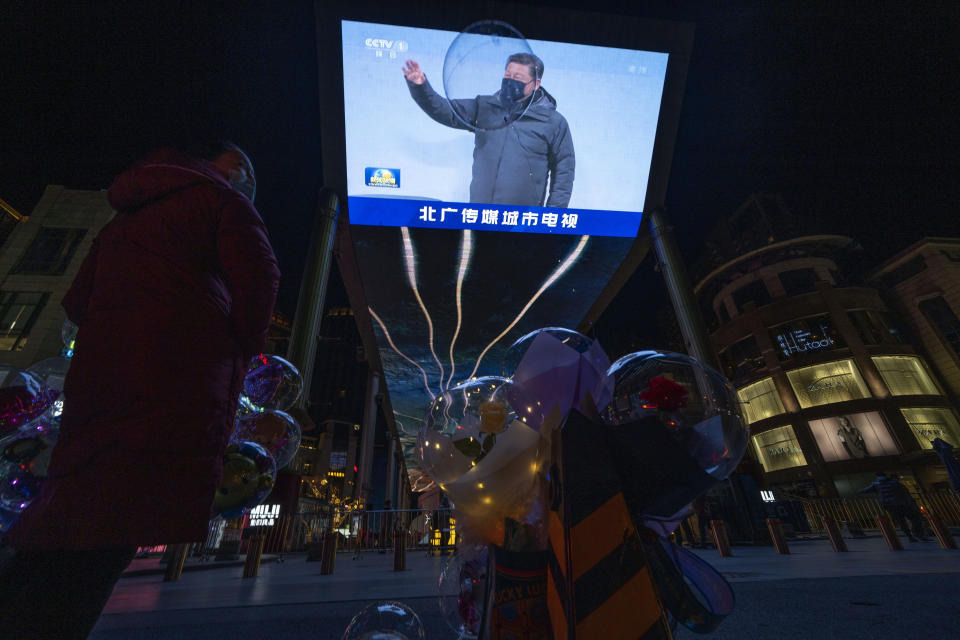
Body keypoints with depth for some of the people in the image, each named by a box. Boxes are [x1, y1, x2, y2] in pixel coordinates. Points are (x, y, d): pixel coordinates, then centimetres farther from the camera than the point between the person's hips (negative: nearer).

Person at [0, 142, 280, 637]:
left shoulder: (130, 212, 31)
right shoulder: (223, 197, 10)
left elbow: (78, 300, 26)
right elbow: (257, 274, -7)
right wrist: (244, 348, 3)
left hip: (96, 369, 8)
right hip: (183, 372, -8)